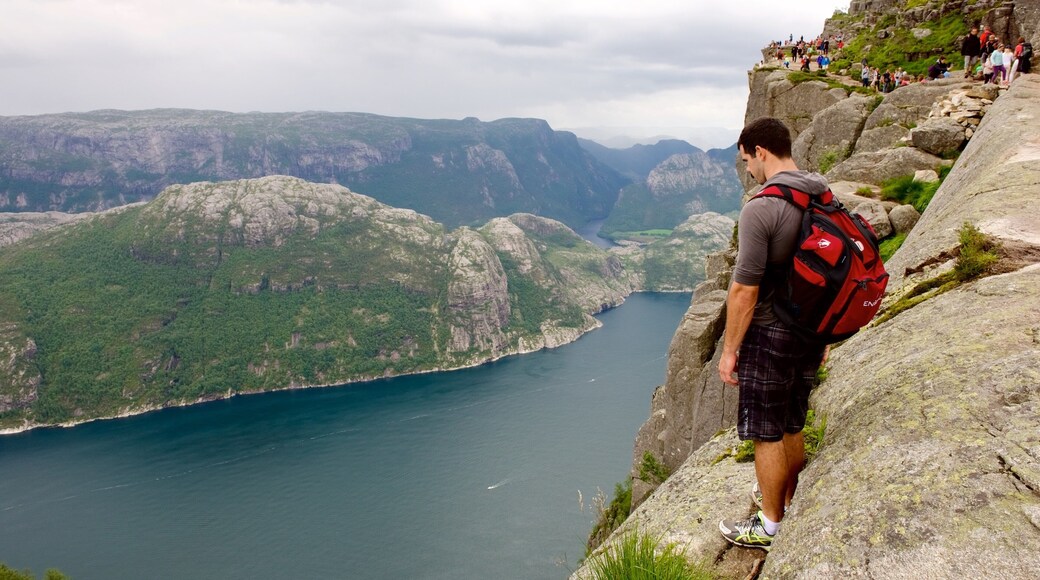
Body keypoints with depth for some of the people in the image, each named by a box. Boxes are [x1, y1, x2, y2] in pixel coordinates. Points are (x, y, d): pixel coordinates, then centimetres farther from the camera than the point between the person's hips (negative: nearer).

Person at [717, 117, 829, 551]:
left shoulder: (761, 208, -21)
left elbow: (745, 290, -21)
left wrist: (729, 349, -12)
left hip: (769, 336, -8)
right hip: (810, 332, 8)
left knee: (767, 435, 5)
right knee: (793, 428, 21)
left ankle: (770, 527, 18)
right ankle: (789, 504, 38)